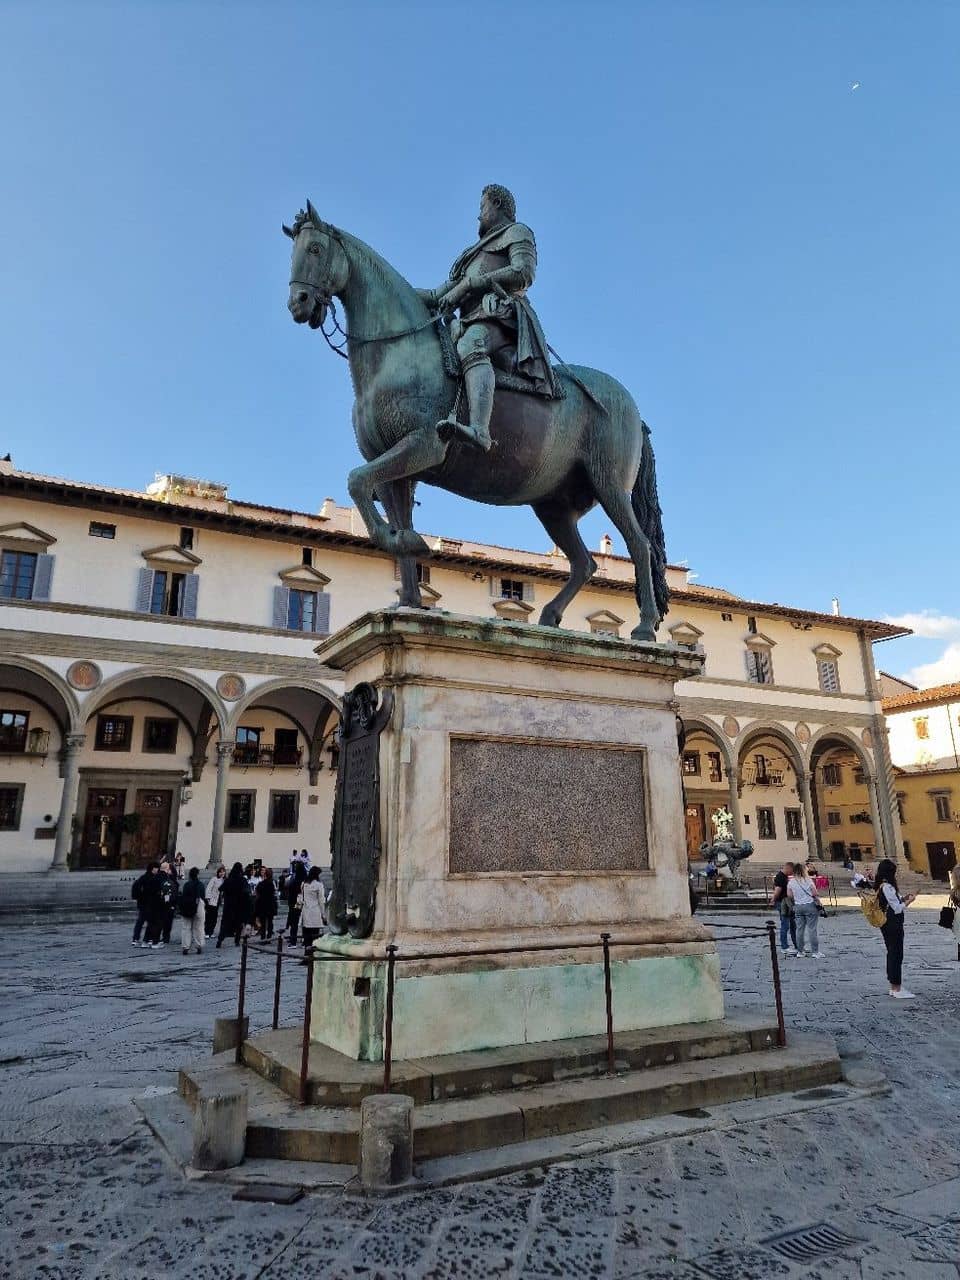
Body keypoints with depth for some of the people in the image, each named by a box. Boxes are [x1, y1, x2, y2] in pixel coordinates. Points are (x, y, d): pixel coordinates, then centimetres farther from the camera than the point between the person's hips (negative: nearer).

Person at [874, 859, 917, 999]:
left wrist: (904, 899, 9)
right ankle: (897, 990, 2)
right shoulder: (887, 887, -19)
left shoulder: (881, 886, 11)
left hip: (887, 925, 10)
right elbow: (897, 908, -17)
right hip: (893, 925, -10)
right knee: (897, 955, -4)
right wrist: (909, 901, -3)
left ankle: (893, 987, 23)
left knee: (892, 954, 15)